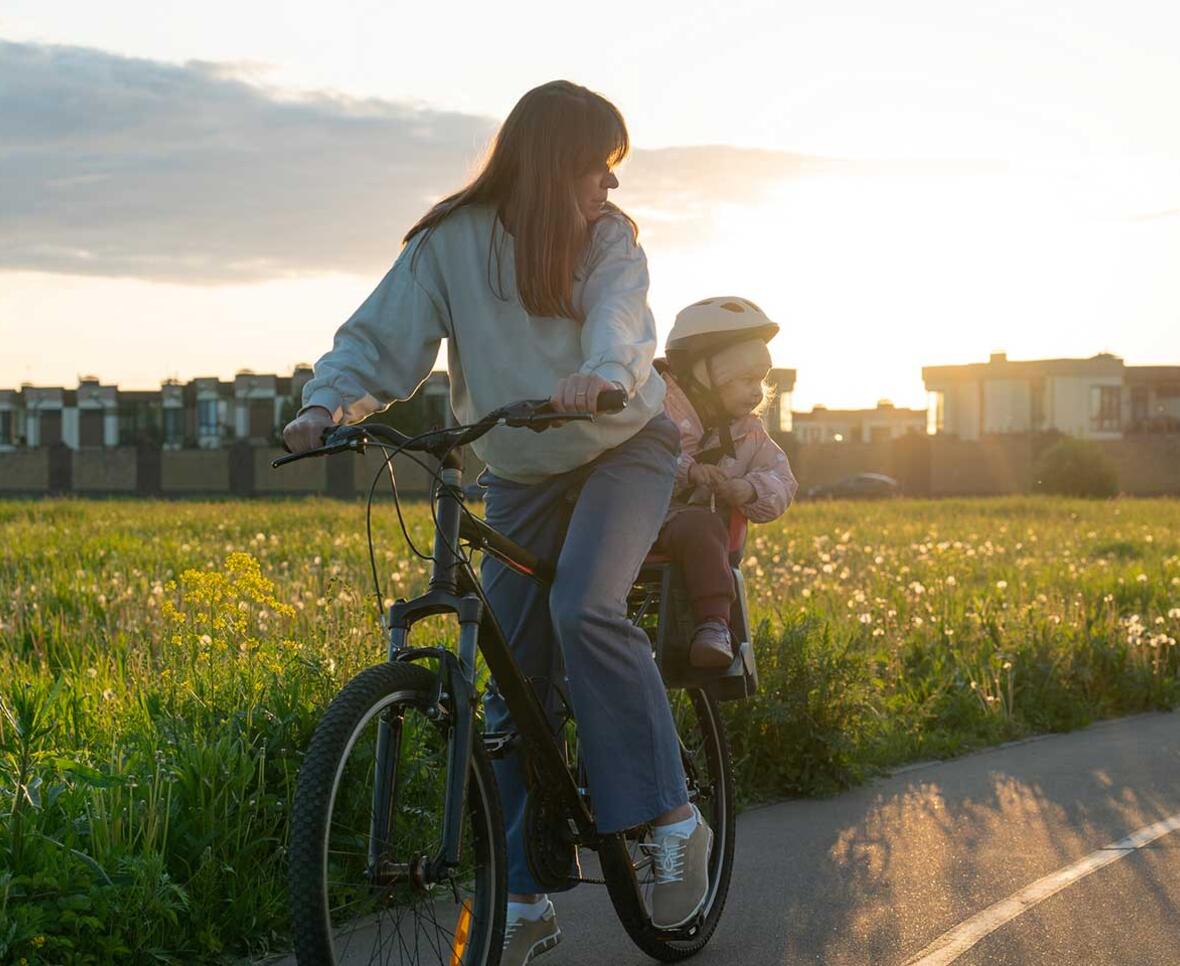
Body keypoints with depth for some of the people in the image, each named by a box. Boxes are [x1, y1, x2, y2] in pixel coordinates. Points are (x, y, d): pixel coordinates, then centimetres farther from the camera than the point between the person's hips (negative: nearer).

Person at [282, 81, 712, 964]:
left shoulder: (610, 236, -10)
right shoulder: (450, 244, -9)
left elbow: (621, 318, -28)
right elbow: (381, 339, -11)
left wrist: (604, 373, -50)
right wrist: (331, 403, -31)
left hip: (624, 446, -2)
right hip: (520, 474, 2)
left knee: (585, 608, -29)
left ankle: (674, 820, -17)